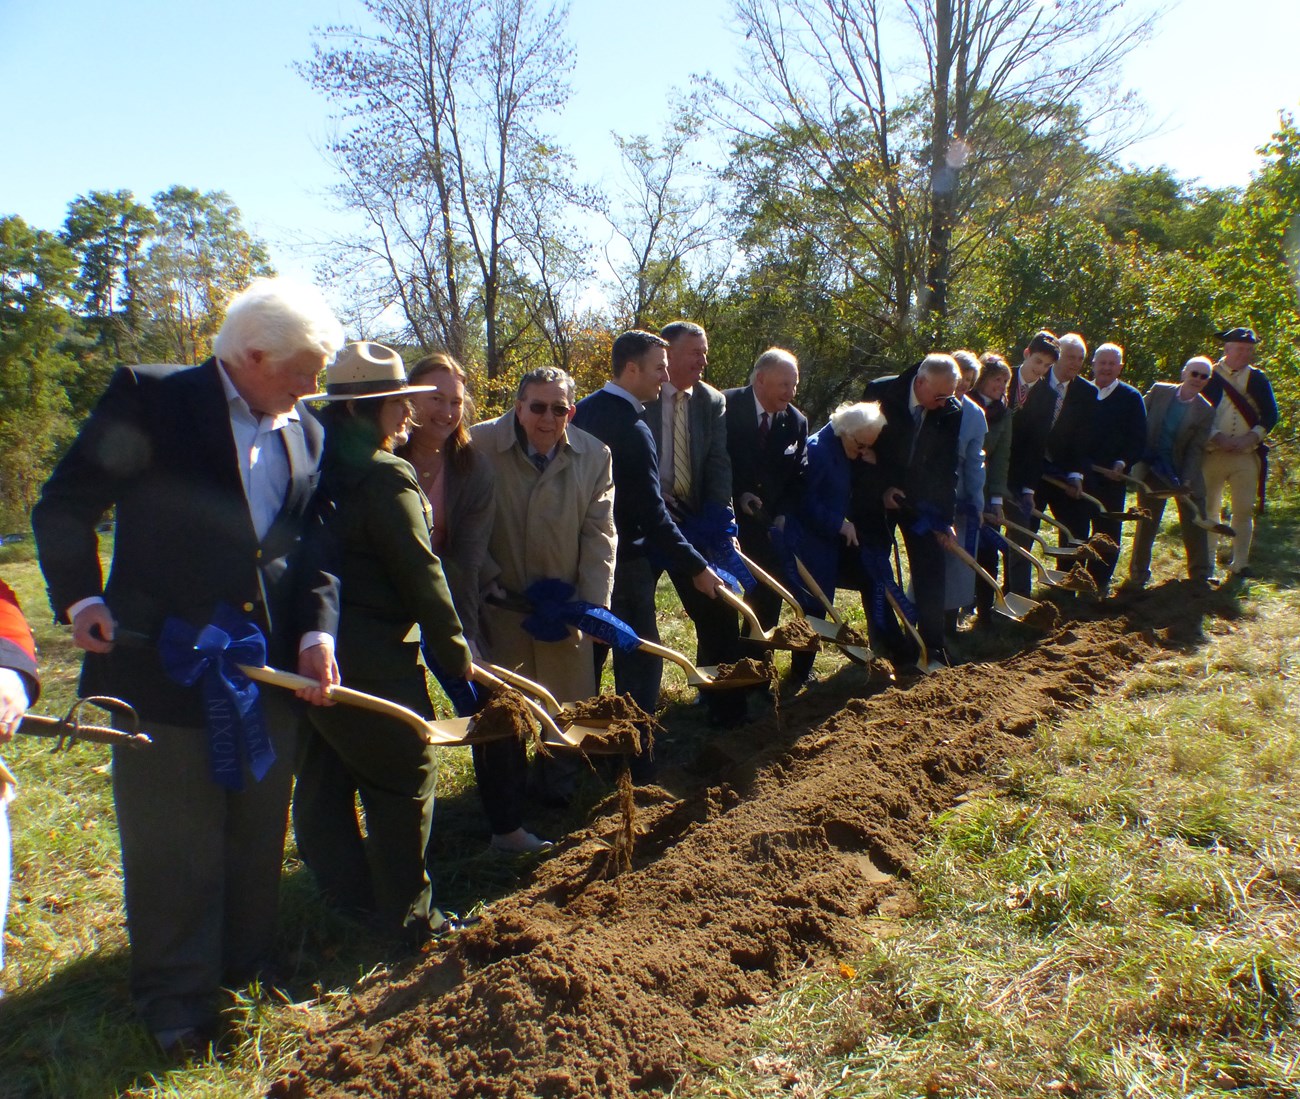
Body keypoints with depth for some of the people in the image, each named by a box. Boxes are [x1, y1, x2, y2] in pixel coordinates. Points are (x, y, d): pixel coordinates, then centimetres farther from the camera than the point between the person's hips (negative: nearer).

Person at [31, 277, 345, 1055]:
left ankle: (248, 969, 39)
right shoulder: (149, 398, -6)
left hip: (268, 670, 5)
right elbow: (65, 508, -3)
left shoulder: (307, 433, 8)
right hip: (161, 668, -4)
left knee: (259, 838, 18)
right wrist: (81, 597, -15)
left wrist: (317, 630, -5)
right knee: (171, 847, 9)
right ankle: (178, 1001, 29)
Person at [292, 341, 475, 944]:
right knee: (404, 779, 6)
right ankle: (406, 917, 17)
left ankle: (349, 900, 35)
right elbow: (420, 575, -16)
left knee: (322, 780, 17)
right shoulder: (386, 476, -17)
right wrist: (456, 660, -7)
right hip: (370, 659, -9)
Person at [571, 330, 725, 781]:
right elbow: (651, 512, -23)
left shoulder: (584, 410, 6)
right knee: (640, 659, 4)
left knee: (588, 653, 20)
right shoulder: (631, 428, -20)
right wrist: (695, 567, -18)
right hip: (623, 560, -9)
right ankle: (635, 758, 11)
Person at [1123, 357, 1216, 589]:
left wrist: (1186, 481, -18)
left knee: (1194, 524, 7)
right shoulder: (1158, 391, -3)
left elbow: (1196, 449, -9)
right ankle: (1138, 574, 18)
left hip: (1183, 473, 0)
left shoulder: (1205, 410, -6)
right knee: (1145, 524, 6)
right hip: (1151, 469, 0)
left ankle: (1200, 573, 24)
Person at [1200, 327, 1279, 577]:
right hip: (1212, 455, -2)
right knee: (1209, 509, 4)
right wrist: (1217, 437, -16)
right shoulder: (1209, 377, 1)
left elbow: (1270, 414, 6)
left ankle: (1239, 563, 9)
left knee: (1244, 510, 0)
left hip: (1247, 456, 2)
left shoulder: (1258, 379, 9)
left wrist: (1250, 438, -10)